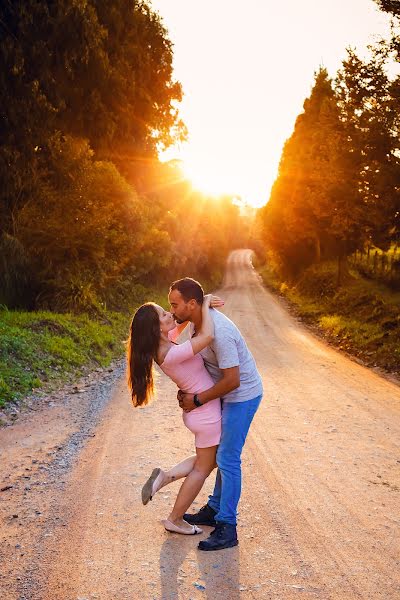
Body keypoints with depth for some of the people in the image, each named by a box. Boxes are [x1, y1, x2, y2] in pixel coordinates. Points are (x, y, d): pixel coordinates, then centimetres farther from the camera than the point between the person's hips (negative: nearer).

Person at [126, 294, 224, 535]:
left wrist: (205, 304, -3)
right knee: (203, 468, 11)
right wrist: (205, 304, -24)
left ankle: (165, 477, 19)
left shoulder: (164, 341, -3)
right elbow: (208, 336, -38)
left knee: (210, 459, 25)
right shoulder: (170, 354, -29)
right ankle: (175, 520, 26)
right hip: (207, 414, -9)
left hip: (201, 412, 9)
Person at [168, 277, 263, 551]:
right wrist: (186, 389, 2)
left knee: (228, 459, -6)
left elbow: (232, 380, -29)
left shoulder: (219, 332, -31)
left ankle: (227, 528, 3)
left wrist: (198, 400, -19)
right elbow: (199, 359, 14)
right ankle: (215, 509, 31)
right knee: (225, 454, 18)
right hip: (231, 394, 10)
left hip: (243, 395, -10)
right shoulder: (199, 321, -1)